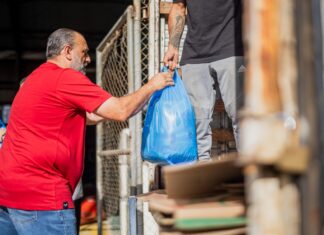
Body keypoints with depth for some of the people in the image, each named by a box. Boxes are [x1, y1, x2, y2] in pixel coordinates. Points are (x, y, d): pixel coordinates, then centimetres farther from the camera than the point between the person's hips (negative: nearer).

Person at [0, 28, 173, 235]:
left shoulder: (38, 78, 21)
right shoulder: (65, 78, -10)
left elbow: (89, 116, 24)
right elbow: (121, 112, -12)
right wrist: (152, 86, 6)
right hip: (40, 194, -10)